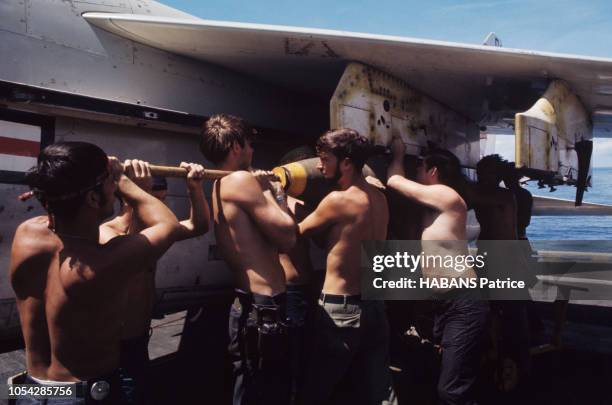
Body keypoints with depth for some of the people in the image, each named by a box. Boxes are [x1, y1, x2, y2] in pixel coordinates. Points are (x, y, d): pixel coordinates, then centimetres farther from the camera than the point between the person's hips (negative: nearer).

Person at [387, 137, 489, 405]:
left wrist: (398, 153, 11)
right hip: (444, 303, 10)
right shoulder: (433, 205, 15)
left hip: (463, 304, -10)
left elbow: (393, 180, -2)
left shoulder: (446, 195, -10)